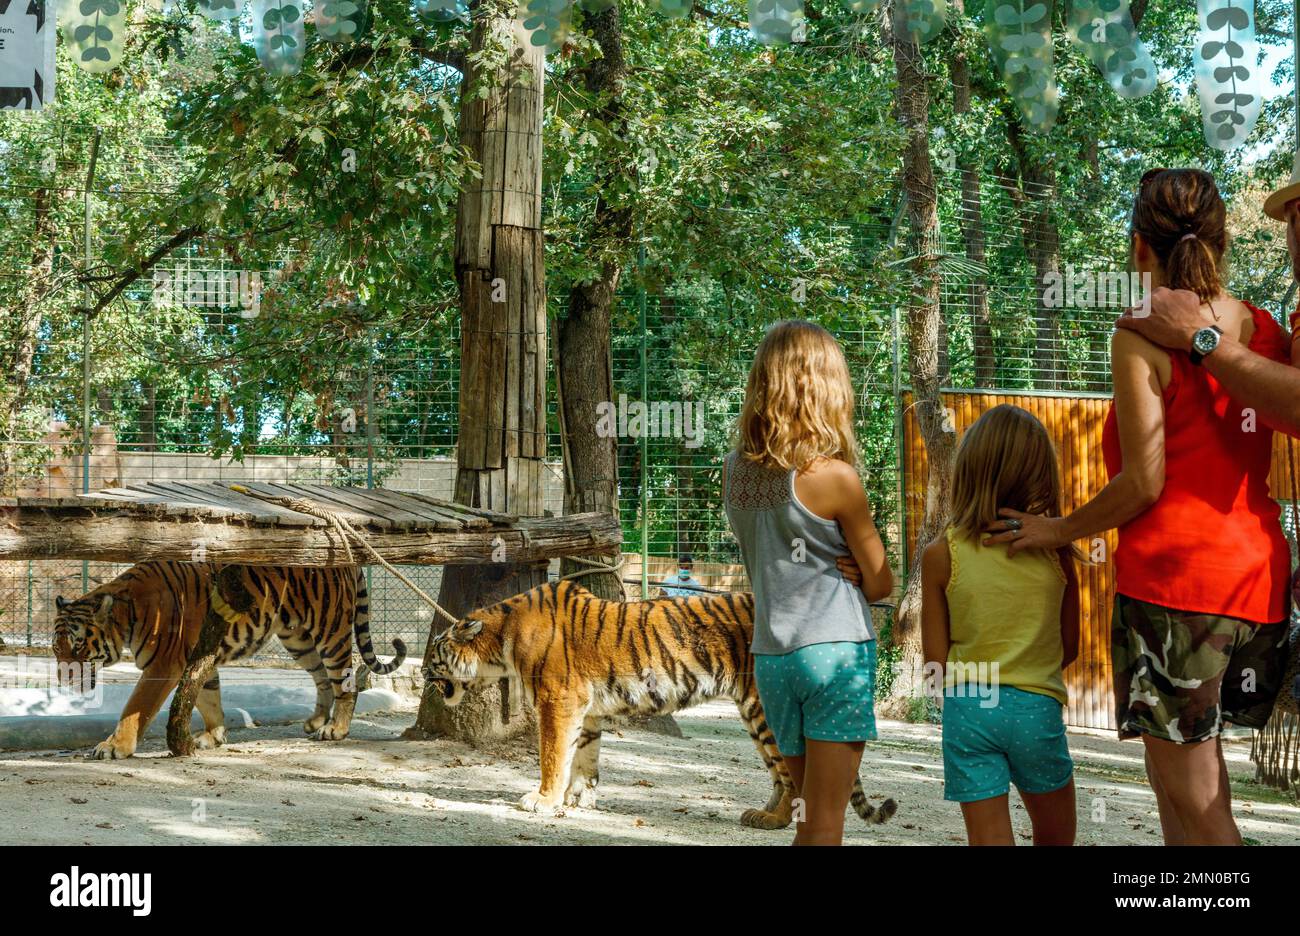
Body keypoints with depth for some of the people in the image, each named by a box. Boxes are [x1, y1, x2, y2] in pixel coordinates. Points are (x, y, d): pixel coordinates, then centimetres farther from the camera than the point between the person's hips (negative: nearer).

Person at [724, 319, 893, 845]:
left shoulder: (734, 471, 4)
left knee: (812, 817, 17)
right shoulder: (834, 476, -11)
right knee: (824, 828, -2)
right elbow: (880, 583, -3)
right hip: (835, 651, -5)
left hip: (770, 658, 6)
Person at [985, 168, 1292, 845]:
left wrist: (1059, 531, 1)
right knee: (1188, 760, 19)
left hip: (1172, 575, -7)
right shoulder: (1266, 332, 9)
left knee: (1188, 791, 0)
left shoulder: (1141, 339, -9)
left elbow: (1143, 484, -11)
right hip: (1257, 573, 7)